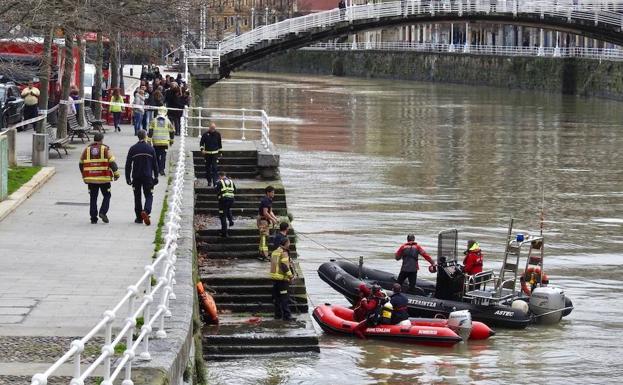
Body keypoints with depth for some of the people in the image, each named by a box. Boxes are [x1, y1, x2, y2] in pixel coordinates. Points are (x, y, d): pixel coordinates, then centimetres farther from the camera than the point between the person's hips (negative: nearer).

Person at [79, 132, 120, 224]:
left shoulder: (87, 150, 8)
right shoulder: (106, 149, -3)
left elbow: (81, 164, 15)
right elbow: (112, 162, -10)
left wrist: (84, 175, 27)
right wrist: (116, 173, 1)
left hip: (90, 179, 3)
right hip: (104, 178, -3)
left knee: (93, 198, 10)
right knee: (107, 196, 12)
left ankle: (93, 218, 7)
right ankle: (103, 212, -8)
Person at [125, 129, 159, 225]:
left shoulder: (133, 149, -1)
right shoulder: (150, 149, 0)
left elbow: (128, 164, -1)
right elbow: (155, 164, 4)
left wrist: (128, 177, 6)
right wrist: (156, 177, 12)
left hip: (136, 177, 1)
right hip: (148, 177, -1)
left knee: (137, 197, 11)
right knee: (149, 196, 3)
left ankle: (139, 217, 13)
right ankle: (146, 211, -23)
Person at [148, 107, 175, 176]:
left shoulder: (154, 121, 2)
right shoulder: (168, 121, 3)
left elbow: (150, 131, -3)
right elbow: (172, 131, 8)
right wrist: (171, 140, 22)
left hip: (156, 142, 1)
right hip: (165, 142, -1)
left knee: (156, 156, 13)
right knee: (163, 156, -1)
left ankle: (157, 169, 18)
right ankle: (162, 169, -10)